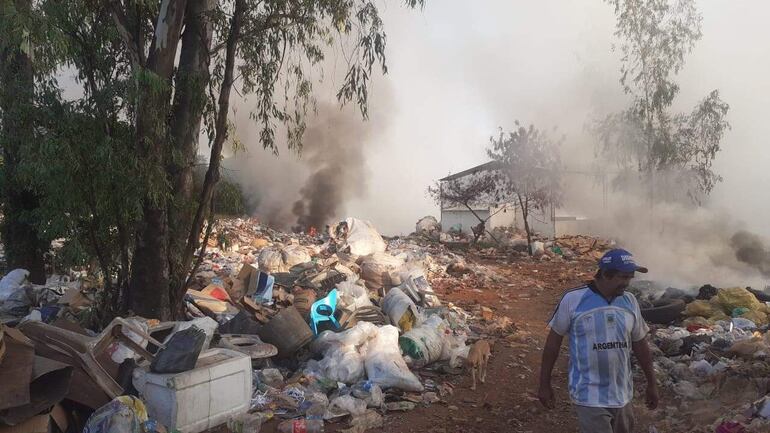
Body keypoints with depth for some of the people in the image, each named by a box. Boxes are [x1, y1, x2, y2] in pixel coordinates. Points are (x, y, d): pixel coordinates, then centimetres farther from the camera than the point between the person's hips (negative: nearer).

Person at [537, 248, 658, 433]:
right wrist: (545, 384, -3)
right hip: (589, 397, -5)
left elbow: (640, 344, 11)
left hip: (622, 394, 5)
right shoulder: (572, 300, -15)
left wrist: (651, 383, 17)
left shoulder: (630, 301, 0)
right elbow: (553, 341, -7)